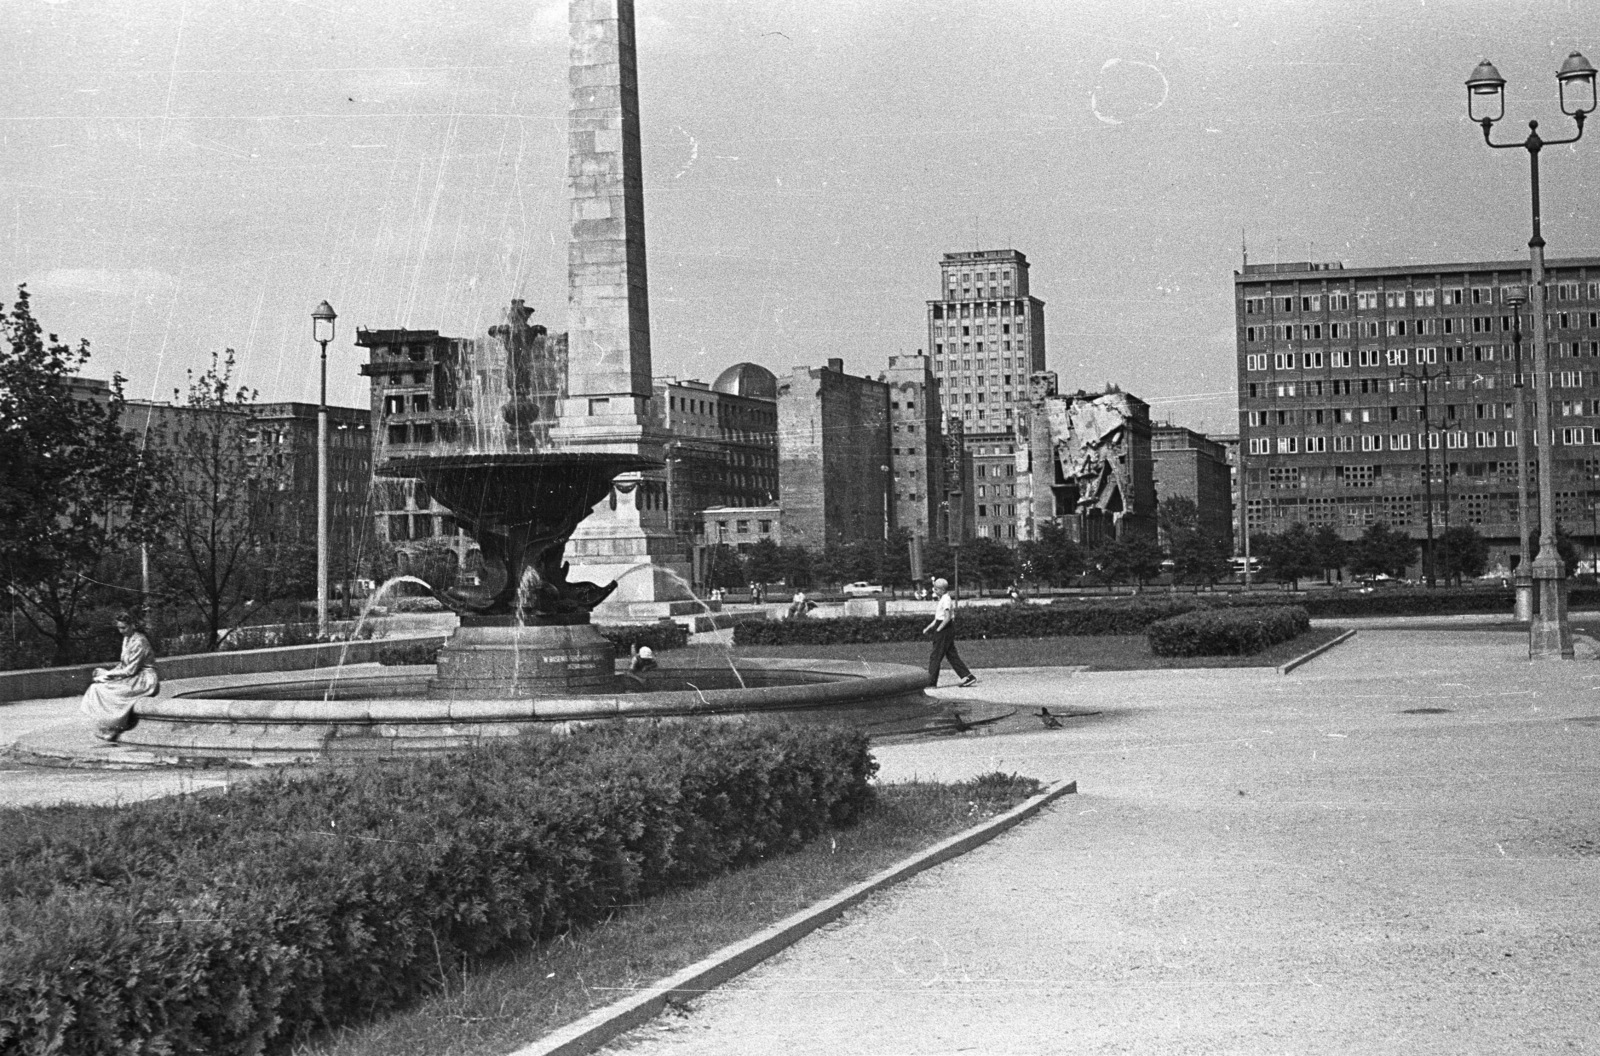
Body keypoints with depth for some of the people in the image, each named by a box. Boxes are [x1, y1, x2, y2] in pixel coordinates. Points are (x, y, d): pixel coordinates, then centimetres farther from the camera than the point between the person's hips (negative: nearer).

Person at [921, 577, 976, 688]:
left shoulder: (946, 599, -15)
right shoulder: (943, 599, 15)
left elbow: (947, 618, -22)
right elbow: (938, 618, 22)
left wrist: (938, 629, -17)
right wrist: (928, 628, 16)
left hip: (945, 629, -10)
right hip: (947, 630, 10)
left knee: (935, 657, -5)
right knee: (952, 656, 10)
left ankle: (931, 683, -1)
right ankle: (968, 677, 9)